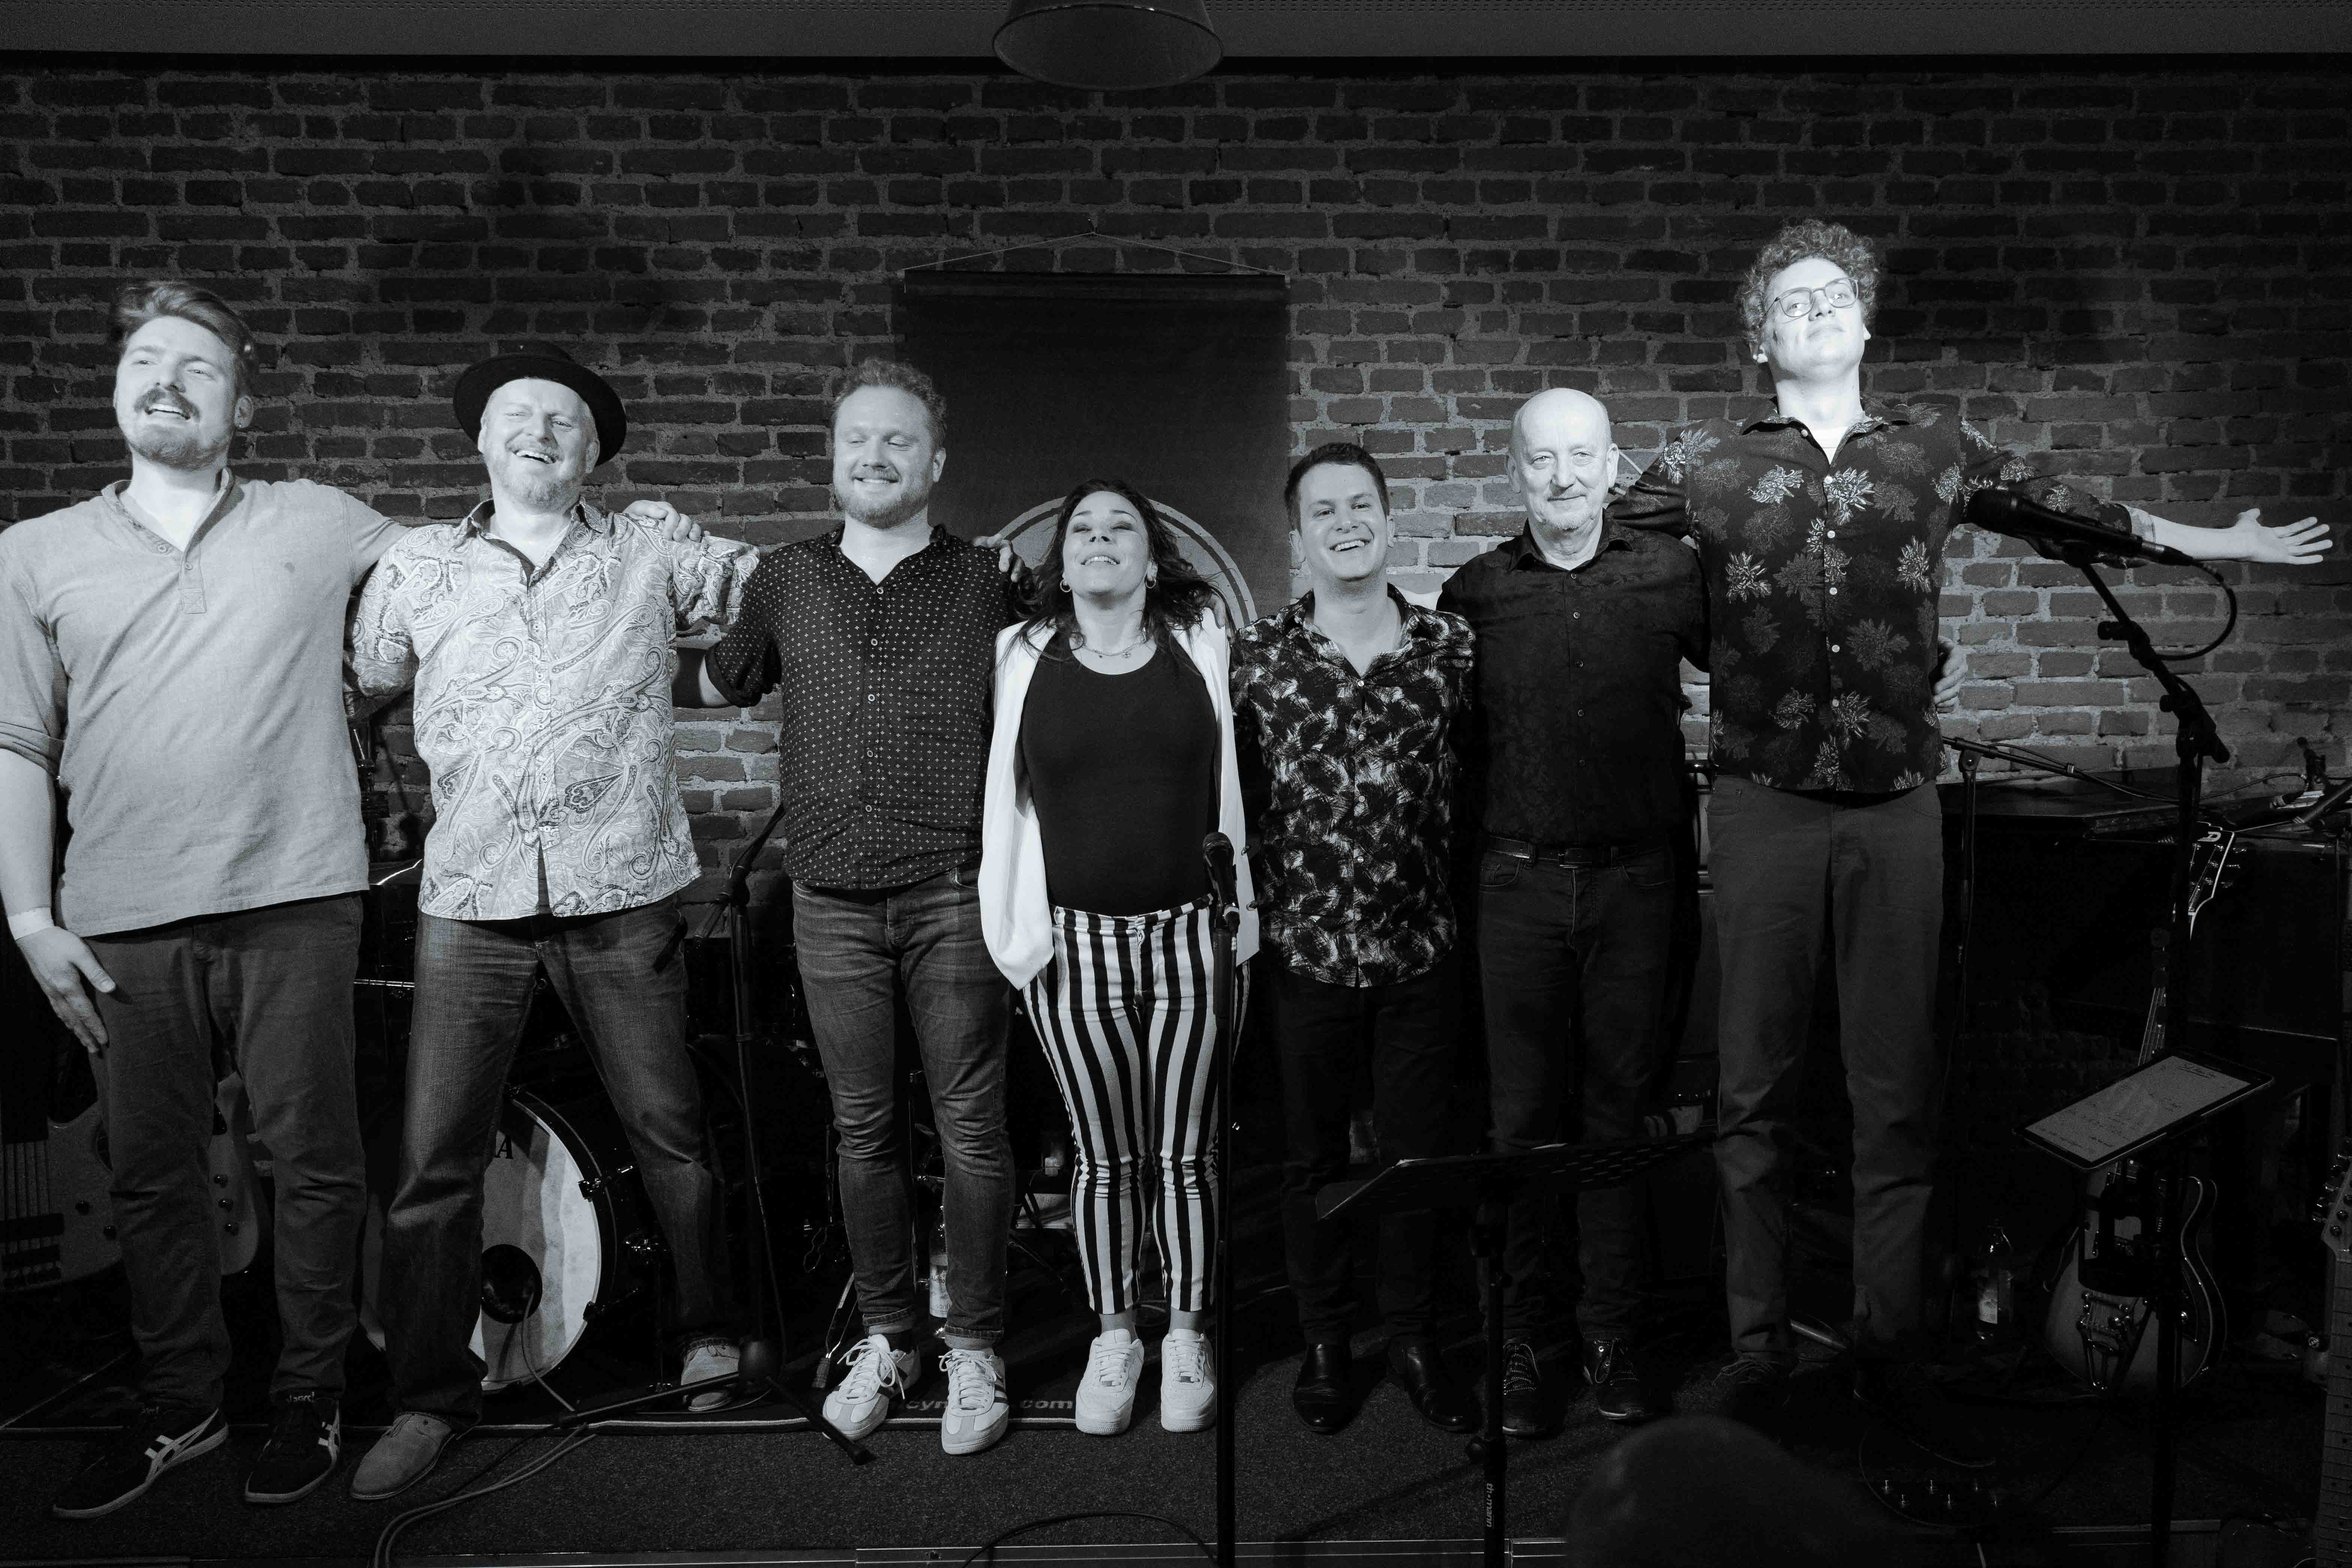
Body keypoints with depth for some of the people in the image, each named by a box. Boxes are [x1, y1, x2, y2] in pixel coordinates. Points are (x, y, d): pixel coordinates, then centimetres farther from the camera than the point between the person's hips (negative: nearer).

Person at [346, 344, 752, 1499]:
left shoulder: (654, 556, 6)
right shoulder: (414, 568, 11)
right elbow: (360, 686, 22)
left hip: (623, 894, -1)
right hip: (470, 898, 1)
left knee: (667, 1130, 9)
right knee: (434, 1158, 1)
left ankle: (708, 1332, 30)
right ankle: (429, 1400, 18)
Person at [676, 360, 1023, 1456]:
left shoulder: (985, 585, 3)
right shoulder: (786, 582, 10)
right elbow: (721, 681, 27)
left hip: (954, 894, -2)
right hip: (832, 900, 3)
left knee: (971, 1127, 3)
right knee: (862, 1129, 11)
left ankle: (974, 1349, 18)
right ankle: (885, 1337, 27)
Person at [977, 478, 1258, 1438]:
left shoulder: (1200, 641, 4)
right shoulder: (1023, 655, 4)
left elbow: (1228, 783, 5)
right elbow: (1005, 797, 5)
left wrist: (1239, 915, 3)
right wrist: (1012, 928, 1)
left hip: (1189, 935, 0)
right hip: (1075, 938, 0)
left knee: (1184, 1154, 9)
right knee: (1103, 1157, 11)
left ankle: (1187, 1338, 28)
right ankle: (1114, 1336, 30)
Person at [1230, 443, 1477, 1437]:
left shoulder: (1449, 645, 1)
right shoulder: (1256, 657, -3)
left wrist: (1454, 901, 6)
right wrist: (1248, 914, 1)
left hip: (1420, 947, 1)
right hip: (1304, 946, -1)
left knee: (1420, 1153, 11)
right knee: (1312, 1157, 12)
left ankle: (1414, 1342, 30)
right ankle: (1324, 1343, 31)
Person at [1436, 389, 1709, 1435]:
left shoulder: (1671, 577, 4)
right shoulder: (1476, 593, 3)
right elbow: (1449, 743, 8)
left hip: (1635, 879, 0)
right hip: (1518, 881, 0)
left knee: (1618, 1105, 8)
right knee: (1522, 1113, 5)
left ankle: (1612, 1337, 20)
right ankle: (1520, 1340, 17)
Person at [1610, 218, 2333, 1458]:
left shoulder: (1937, 448, 11)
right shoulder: (1706, 464, 5)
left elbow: (2055, 502, 25)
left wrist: (2202, 542, 32)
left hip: (1898, 808, 2)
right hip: (1764, 807, -1)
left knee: (1898, 1094, 5)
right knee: (1754, 1089, 3)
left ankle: (1889, 1355, 18)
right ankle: (1757, 1349, 15)